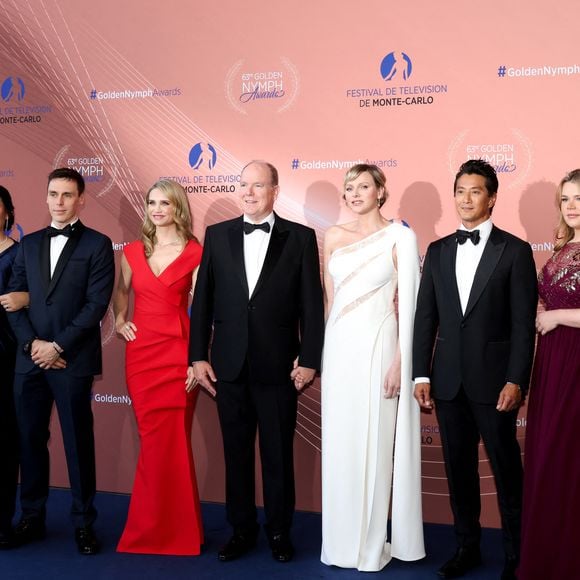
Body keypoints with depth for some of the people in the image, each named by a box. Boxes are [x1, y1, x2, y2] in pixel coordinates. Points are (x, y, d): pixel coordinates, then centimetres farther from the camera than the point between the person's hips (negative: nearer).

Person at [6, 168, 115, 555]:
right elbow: (14, 298, 9)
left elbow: (97, 304, -8)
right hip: (29, 359, 4)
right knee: (31, 439, 10)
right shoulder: (29, 244, 14)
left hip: (73, 361, -4)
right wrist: (31, 343, -6)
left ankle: (84, 523, 14)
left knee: (78, 443, 3)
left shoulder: (97, 244, 0)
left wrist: (58, 346, -12)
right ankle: (32, 518, 22)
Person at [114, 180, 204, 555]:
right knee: (154, 440, 8)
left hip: (177, 353, -3)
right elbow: (122, 290, 27)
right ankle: (157, 527, 21)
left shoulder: (195, 254, -2)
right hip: (141, 352, 4)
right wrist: (120, 321, 11)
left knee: (168, 441, -1)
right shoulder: (134, 252, 10)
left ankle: (167, 529, 14)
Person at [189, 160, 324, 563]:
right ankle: (242, 531, 27)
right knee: (236, 453, 12)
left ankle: (280, 532, 25)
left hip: (277, 367, -2)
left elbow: (312, 304, -3)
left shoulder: (301, 238, -1)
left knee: (278, 455, 9)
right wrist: (198, 356, 1)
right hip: (229, 365, 2)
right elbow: (202, 300, 5)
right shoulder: (218, 235, 5)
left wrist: (309, 360, -7)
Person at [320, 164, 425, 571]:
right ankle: (344, 539, 23)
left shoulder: (400, 237, -5)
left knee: (374, 443, 2)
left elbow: (410, 303, -8)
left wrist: (400, 360, -13)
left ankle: (373, 543, 15)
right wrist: (323, 351, 11)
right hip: (339, 347, 5)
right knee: (340, 443, 10)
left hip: (378, 347, -5)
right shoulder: (334, 237, 9)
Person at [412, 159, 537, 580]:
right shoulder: (438, 251, 9)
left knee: (507, 469, 6)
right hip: (449, 381, 4)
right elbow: (425, 317, 8)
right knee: (459, 467, 12)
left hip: (493, 381, -4)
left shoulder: (515, 251, -3)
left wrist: (516, 381, -13)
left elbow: (523, 322, -7)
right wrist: (421, 375, 2)